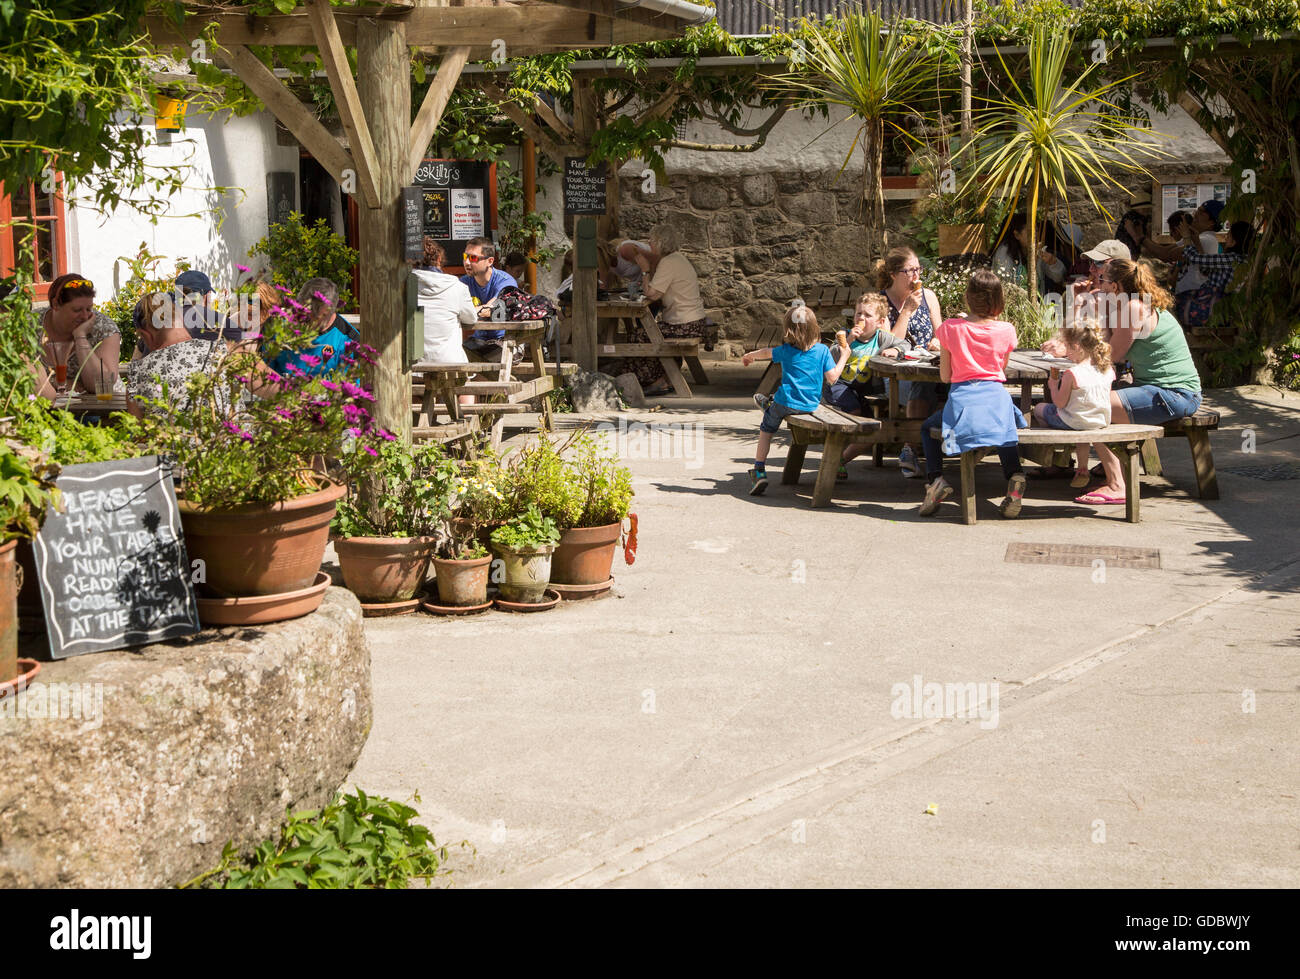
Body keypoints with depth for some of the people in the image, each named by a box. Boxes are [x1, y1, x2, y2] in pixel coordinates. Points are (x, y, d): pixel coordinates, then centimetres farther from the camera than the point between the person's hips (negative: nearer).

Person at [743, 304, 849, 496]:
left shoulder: (786, 350, -5)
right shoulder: (822, 350, -7)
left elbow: (767, 353, 16)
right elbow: (832, 377, -7)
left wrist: (750, 356, 36)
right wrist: (843, 357, 7)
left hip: (786, 403, -2)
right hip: (811, 404, 2)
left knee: (766, 429, 13)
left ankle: (759, 471, 5)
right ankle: (769, 403, 63)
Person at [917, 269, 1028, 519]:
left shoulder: (950, 328, -3)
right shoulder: (1006, 330, 0)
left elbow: (945, 376, 3)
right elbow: (1003, 370, 12)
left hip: (962, 399, -1)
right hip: (997, 397, 1)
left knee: (928, 428, 25)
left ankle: (935, 478, 4)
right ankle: (1014, 474, 0)